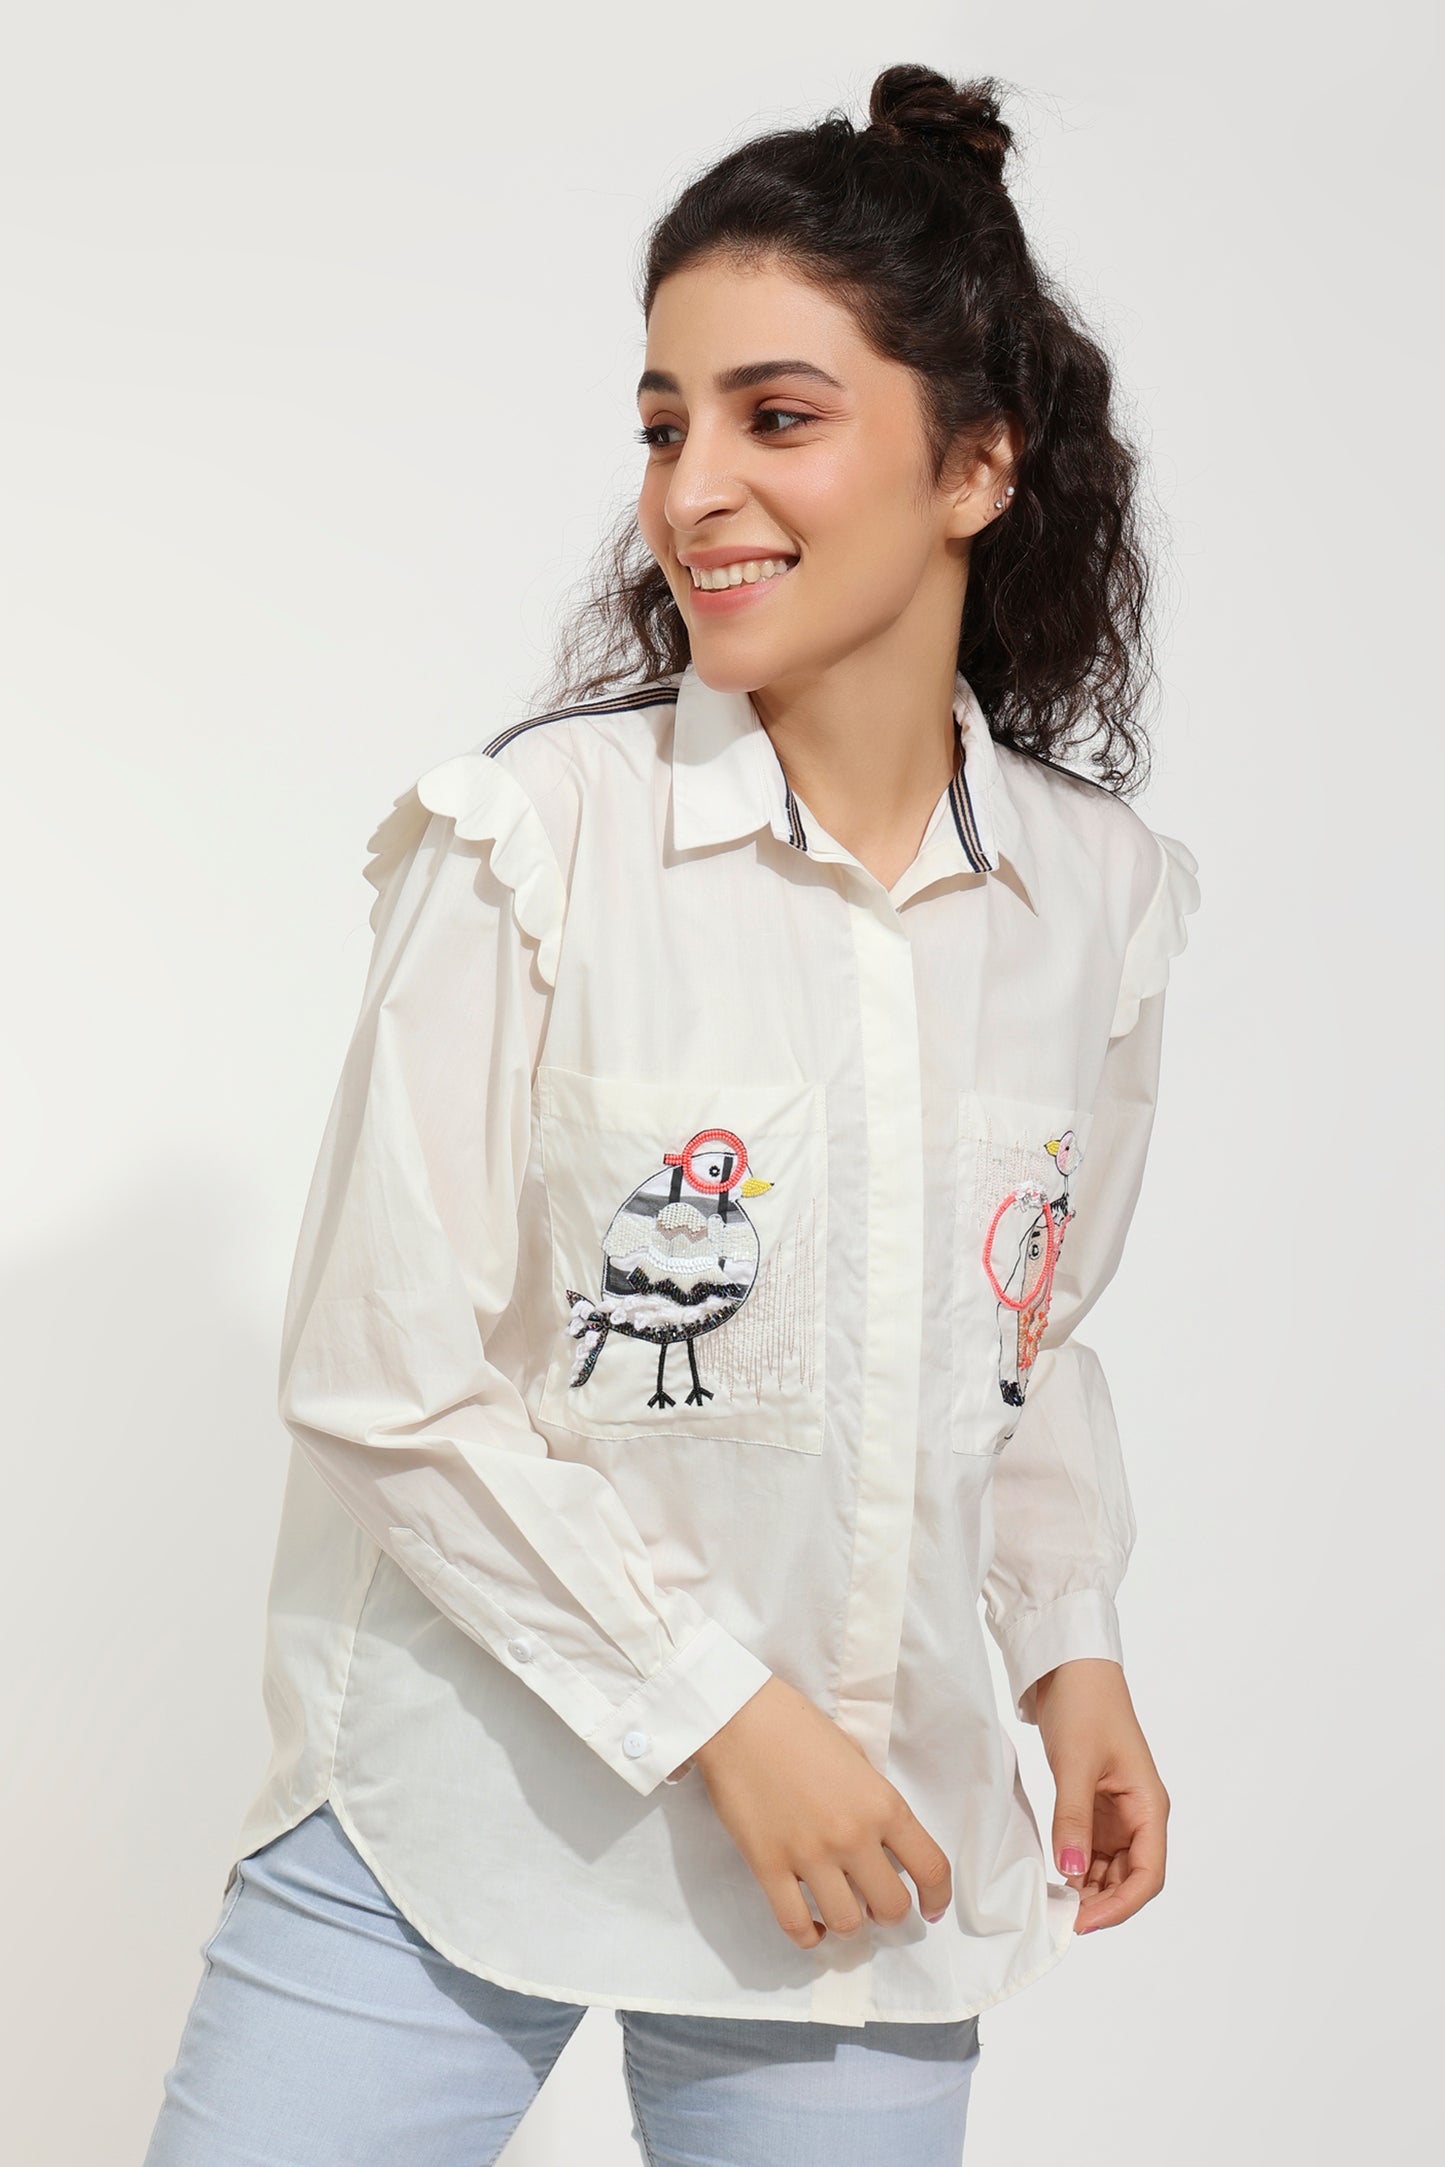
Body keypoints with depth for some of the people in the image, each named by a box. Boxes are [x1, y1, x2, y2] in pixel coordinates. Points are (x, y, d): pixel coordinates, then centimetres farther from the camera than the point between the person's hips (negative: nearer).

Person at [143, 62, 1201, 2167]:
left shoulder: (1104, 897, 1)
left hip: (872, 1851, 4)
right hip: (461, 1813, -3)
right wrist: (720, 1706, -13)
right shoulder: (536, 836, -13)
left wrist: (1074, 1650, 4)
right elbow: (383, 1383, -12)